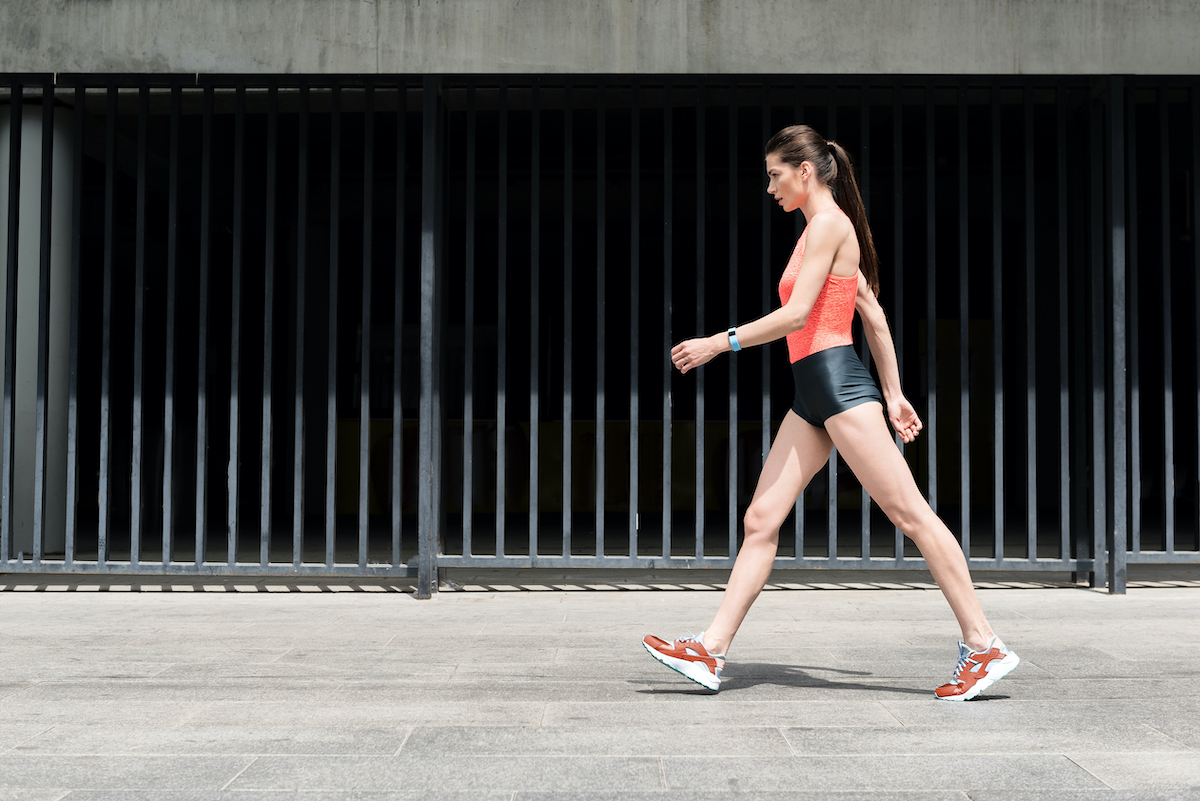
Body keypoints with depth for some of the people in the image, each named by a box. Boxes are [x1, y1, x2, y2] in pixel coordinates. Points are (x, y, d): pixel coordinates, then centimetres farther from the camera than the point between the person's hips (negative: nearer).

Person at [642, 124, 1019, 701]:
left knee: (910, 514, -6)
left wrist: (717, 343, -11)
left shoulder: (828, 223, -8)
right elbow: (873, 314, 22)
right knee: (761, 519, 4)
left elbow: (795, 315, -16)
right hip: (813, 394, 10)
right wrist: (893, 394, 23)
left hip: (838, 382, -10)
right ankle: (709, 652, 5)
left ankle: (983, 645, 0)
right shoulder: (827, 228, 21)